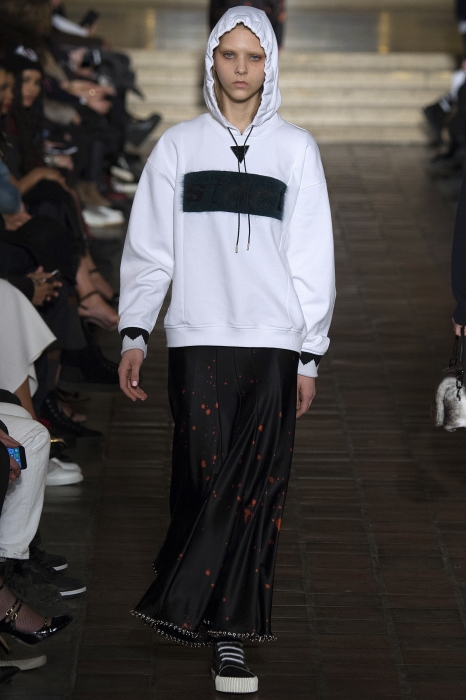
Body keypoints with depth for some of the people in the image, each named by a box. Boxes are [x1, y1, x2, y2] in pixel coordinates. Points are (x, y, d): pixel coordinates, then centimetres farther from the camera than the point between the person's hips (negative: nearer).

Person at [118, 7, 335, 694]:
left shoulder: (296, 148, 9)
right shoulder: (180, 145, 9)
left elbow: (313, 257, 8)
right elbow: (149, 246, 9)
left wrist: (309, 356, 4)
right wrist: (134, 334, 0)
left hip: (273, 341, 0)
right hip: (198, 338, 0)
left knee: (255, 485, -7)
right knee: (204, 478, -6)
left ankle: (200, 613, 0)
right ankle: (225, 627, 3)